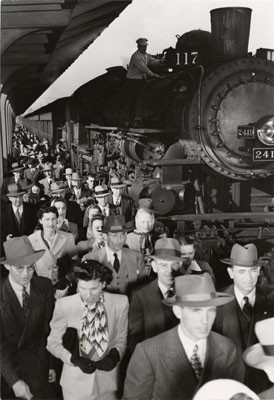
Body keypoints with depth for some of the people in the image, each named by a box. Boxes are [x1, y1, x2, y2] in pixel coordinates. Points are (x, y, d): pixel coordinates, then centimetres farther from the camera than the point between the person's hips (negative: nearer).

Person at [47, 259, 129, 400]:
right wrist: (74, 359, -16)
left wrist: (115, 355, -15)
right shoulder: (64, 305, -14)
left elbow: (121, 339, 3)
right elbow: (53, 343, -3)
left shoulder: (120, 303, -11)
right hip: (76, 382, -1)